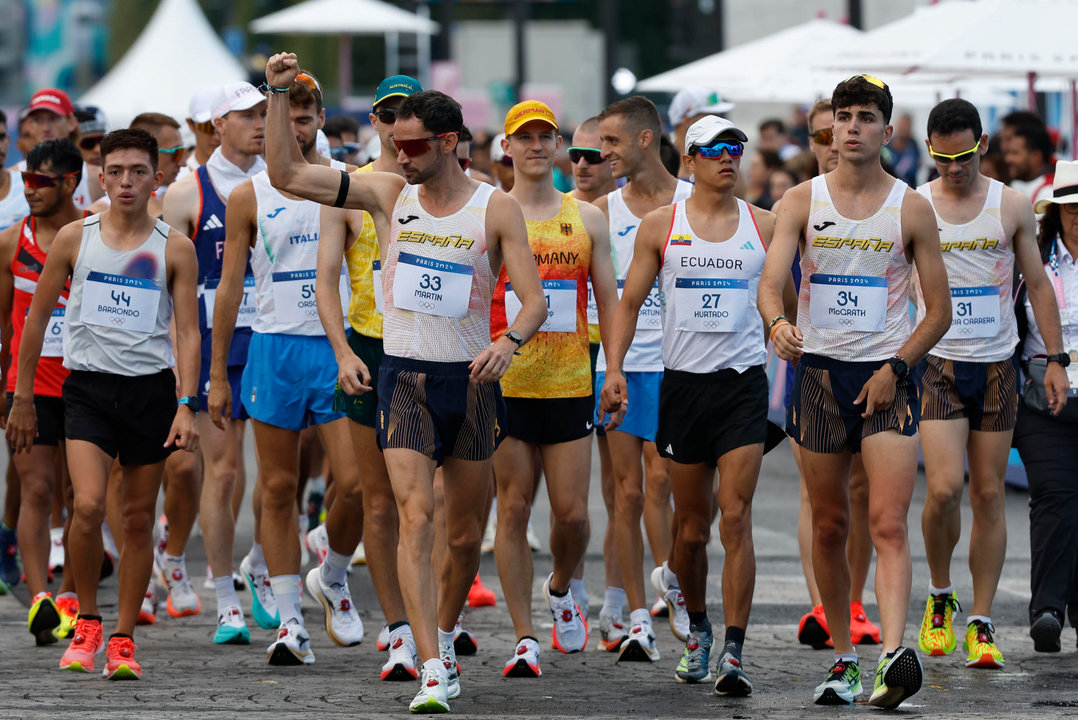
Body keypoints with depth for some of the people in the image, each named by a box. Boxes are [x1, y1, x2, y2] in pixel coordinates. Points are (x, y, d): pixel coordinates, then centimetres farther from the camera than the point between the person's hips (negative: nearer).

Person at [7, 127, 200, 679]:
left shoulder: (174, 249, 3)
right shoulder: (74, 239, 4)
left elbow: (187, 332, 1)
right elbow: (37, 318, 10)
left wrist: (185, 405, -10)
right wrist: (23, 399, 10)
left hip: (151, 388, 1)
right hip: (88, 385, -1)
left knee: (138, 518, 4)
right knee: (88, 506, -17)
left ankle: (123, 639, 15)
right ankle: (86, 622, 3)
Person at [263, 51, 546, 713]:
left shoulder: (496, 209, -3)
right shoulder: (389, 193, 3)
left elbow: (534, 298, -9)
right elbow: (288, 174, 2)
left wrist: (510, 341, -29)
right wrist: (279, 95, -7)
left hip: (471, 379, 0)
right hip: (404, 378, 0)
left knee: (466, 536, 9)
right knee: (416, 516, -16)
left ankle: (444, 635, 36)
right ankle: (432, 672, -22)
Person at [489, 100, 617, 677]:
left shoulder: (587, 219, 9)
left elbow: (609, 303, 12)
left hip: (569, 386, 2)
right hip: (504, 386, -2)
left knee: (571, 512, -1)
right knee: (514, 509, -2)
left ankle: (562, 588, 31)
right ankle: (524, 639, 3)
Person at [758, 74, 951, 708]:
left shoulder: (911, 209, 1)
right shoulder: (802, 201, 3)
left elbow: (939, 310, 5)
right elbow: (771, 281, -7)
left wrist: (894, 368, -8)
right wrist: (778, 322, -30)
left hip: (888, 376, -2)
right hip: (820, 371, 2)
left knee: (889, 524, -15)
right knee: (829, 527, 8)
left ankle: (895, 655, -28)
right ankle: (843, 660, 19)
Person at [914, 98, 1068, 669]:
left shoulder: (1012, 207, 4)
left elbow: (1037, 285, 10)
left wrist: (1055, 359, 5)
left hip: (996, 366, 2)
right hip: (936, 364, -2)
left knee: (988, 494, 2)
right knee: (944, 489, -14)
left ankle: (980, 624, 7)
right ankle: (939, 596, 11)